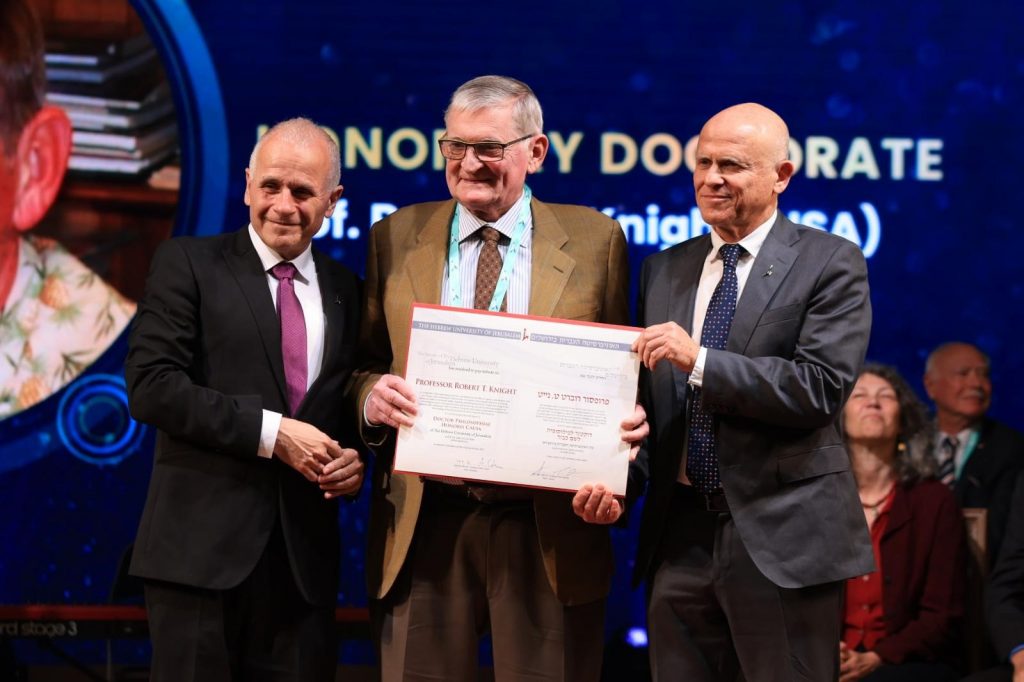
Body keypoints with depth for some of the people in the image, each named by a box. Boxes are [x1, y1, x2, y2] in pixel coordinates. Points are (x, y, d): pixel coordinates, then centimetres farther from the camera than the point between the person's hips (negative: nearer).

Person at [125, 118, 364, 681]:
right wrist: (270, 432, -15)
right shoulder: (187, 264, 1)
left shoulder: (343, 289, 13)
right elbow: (151, 386, -10)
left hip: (305, 554, 4)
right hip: (201, 547, -4)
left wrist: (355, 457, -2)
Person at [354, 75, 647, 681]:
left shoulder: (594, 240, 4)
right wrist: (371, 393, -11)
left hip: (551, 527, -1)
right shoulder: (396, 238, 9)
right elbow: (365, 362, 12)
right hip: (424, 524, 1)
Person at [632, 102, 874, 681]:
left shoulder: (831, 263, -4)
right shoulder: (664, 270, 14)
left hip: (782, 537, -5)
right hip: (680, 534, 5)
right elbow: (647, 393, 15)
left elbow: (821, 388, -15)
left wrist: (700, 360, -21)